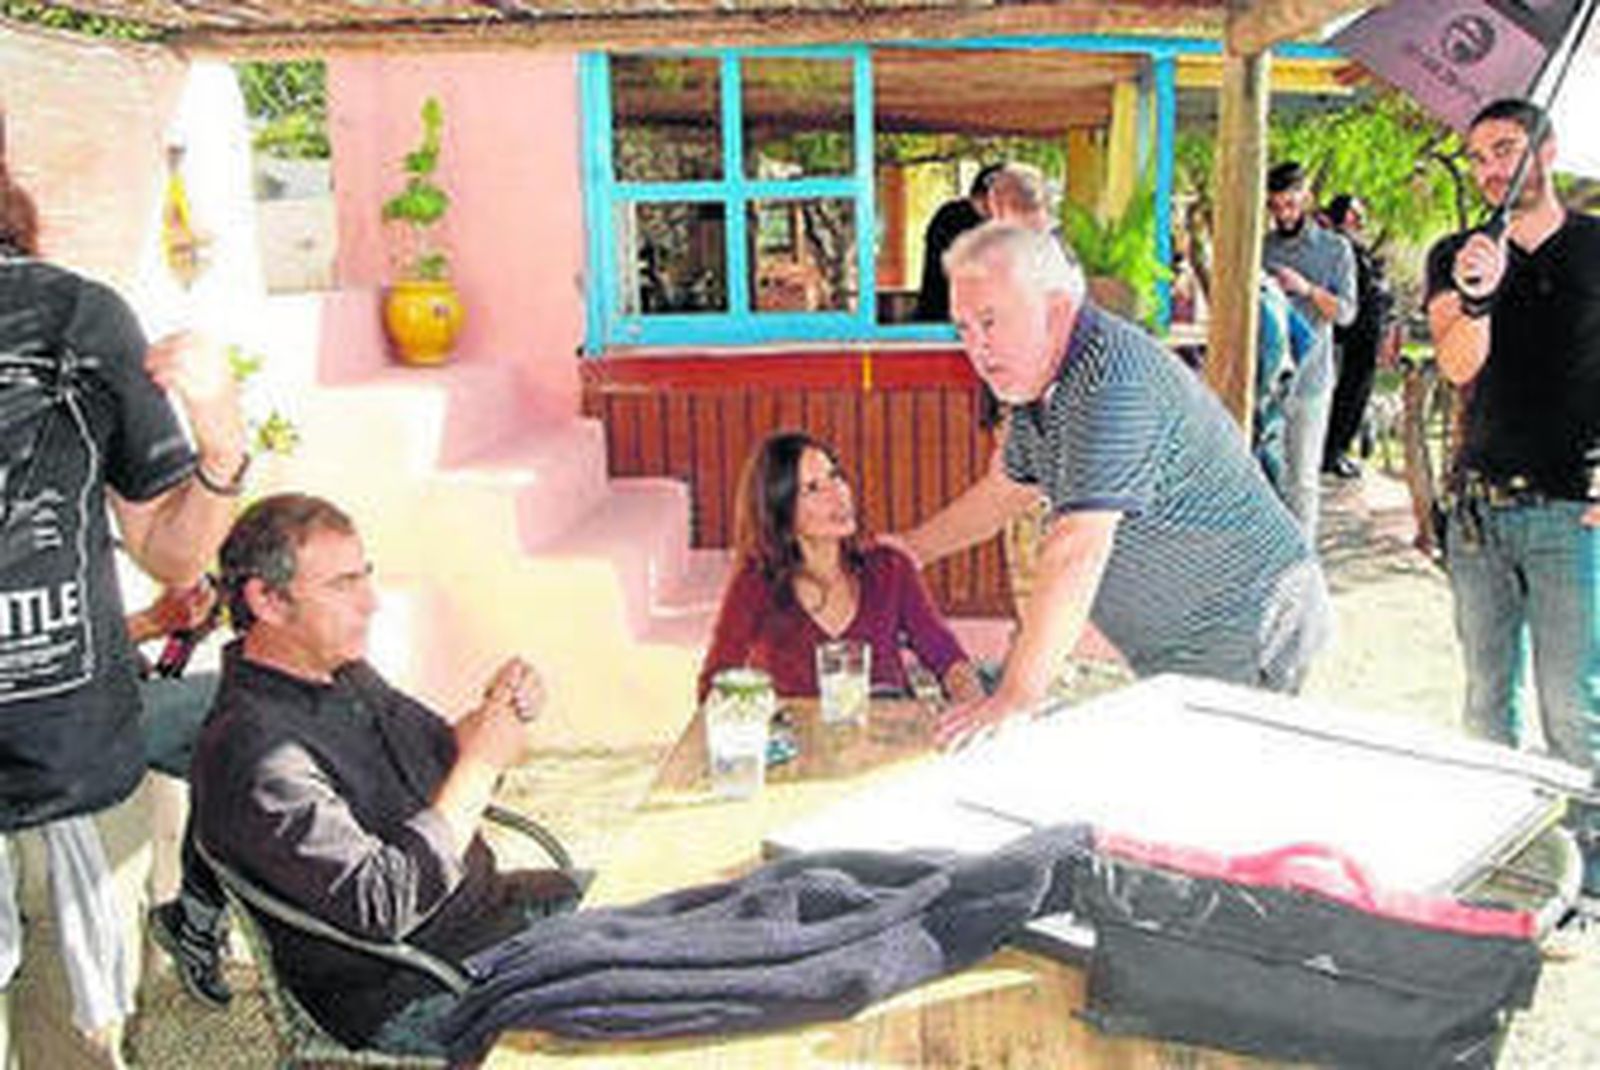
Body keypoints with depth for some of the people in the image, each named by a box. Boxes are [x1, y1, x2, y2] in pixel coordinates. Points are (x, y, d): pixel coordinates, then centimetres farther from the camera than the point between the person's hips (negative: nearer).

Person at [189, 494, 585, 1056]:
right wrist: (482, 764, -23)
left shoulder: (342, 673, 3)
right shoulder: (256, 750, -26)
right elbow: (384, 906, -29)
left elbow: (440, 755, 17)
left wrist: (497, 713, -6)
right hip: (415, 996, -9)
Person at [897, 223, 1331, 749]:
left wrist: (1018, 696, -32)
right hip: (1180, 647, 9)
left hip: (1245, 634, -9)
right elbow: (1004, 490, 24)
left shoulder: (1113, 379, -25)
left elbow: (1077, 551, -32)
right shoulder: (1036, 376, 6)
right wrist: (910, 549, 29)